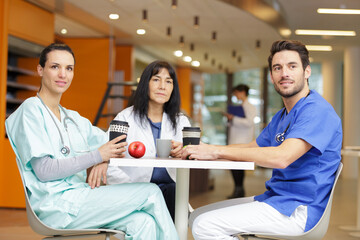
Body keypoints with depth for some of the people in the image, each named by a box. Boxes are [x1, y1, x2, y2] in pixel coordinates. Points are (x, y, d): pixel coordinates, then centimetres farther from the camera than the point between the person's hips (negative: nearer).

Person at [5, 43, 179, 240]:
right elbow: (43, 170, -14)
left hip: (79, 197, 7)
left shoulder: (74, 119, 19)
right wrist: (97, 156, -14)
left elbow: (114, 145, 22)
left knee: (143, 223, -19)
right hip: (54, 204, -7)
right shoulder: (31, 110, -4)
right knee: (151, 192, -13)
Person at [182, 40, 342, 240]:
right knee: (197, 217, 7)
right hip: (274, 199, 10)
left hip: (299, 209, -10)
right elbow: (253, 148, 24)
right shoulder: (281, 117, 17)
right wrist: (205, 150, 5)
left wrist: (217, 151, -24)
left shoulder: (317, 110, -16)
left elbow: (282, 157, -28)